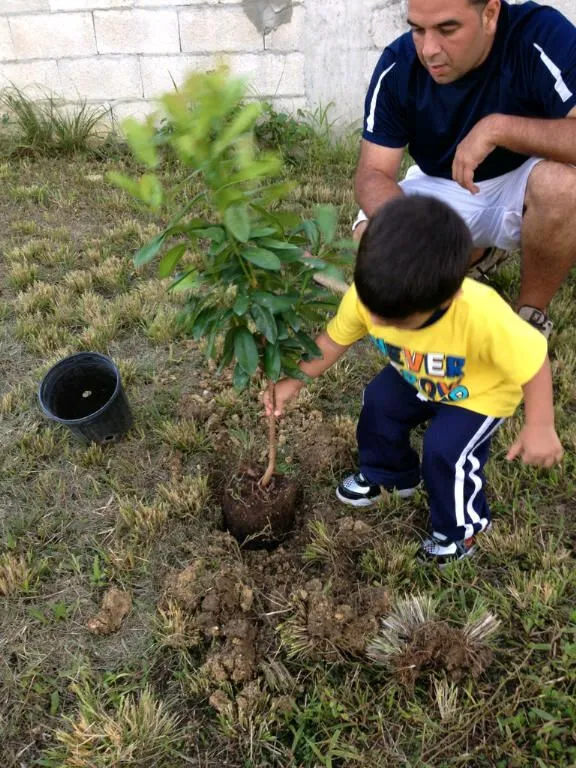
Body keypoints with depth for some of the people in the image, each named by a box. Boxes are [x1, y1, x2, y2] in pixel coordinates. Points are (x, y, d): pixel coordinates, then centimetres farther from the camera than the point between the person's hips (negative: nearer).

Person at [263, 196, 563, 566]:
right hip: (416, 378, 5)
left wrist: (540, 428, -24)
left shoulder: (482, 315, -46)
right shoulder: (366, 295, -33)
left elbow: (534, 360, -29)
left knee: (445, 450, -17)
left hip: (478, 393, -5)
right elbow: (335, 338, -13)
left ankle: (461, 528, 14)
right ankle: (389, 473, 31)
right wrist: (294, 381, -19)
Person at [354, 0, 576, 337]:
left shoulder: (541, 35, -23)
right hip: (440, 188, 3)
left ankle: (532, 315, -10)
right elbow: (373, 173, -18)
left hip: (522, 183, -2)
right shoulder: (398, 65, -15)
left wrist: (497, 127, -39)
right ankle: (477, 252, 9)